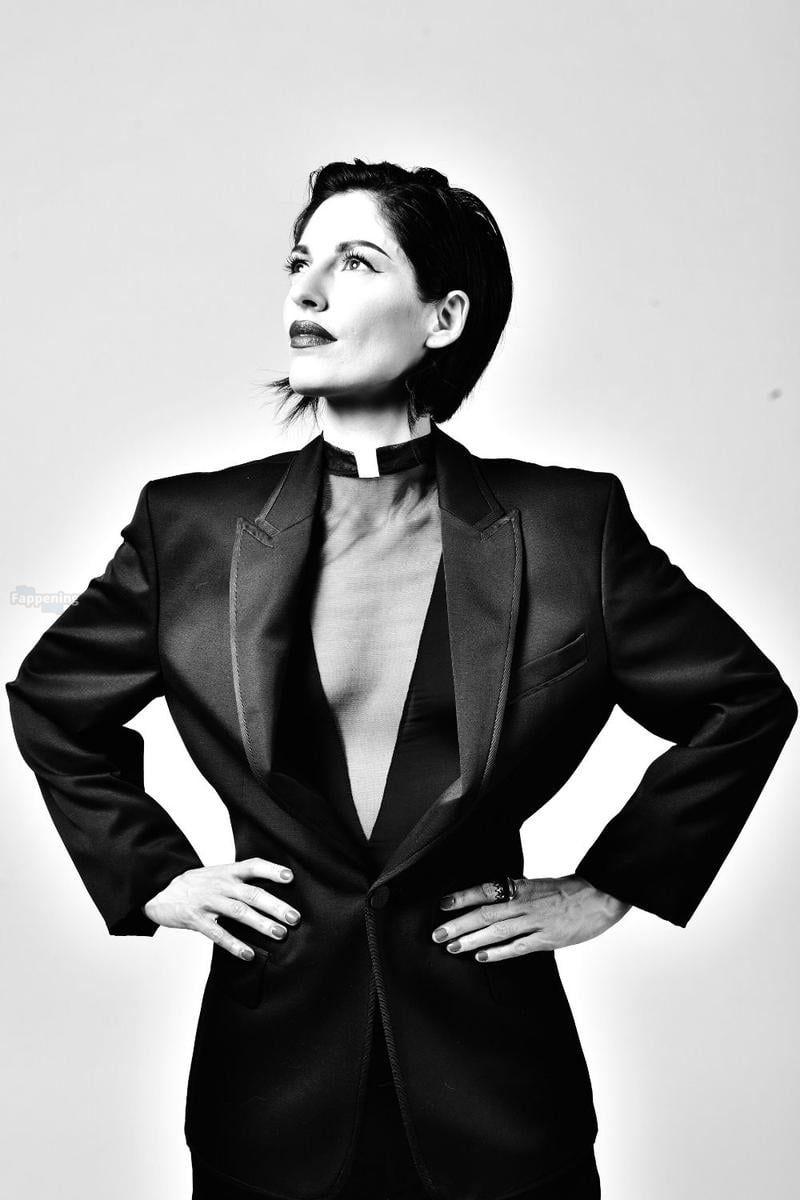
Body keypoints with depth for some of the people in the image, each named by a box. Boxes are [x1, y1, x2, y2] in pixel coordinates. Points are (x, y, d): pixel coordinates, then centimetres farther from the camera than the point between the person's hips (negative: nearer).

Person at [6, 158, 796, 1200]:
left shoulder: (570, 526, -7)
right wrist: (153, 877, 4)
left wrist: (610, 888, 0)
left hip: (489, 1069, -1)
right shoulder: (191, 526, -3)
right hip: (276, 1066, 1)